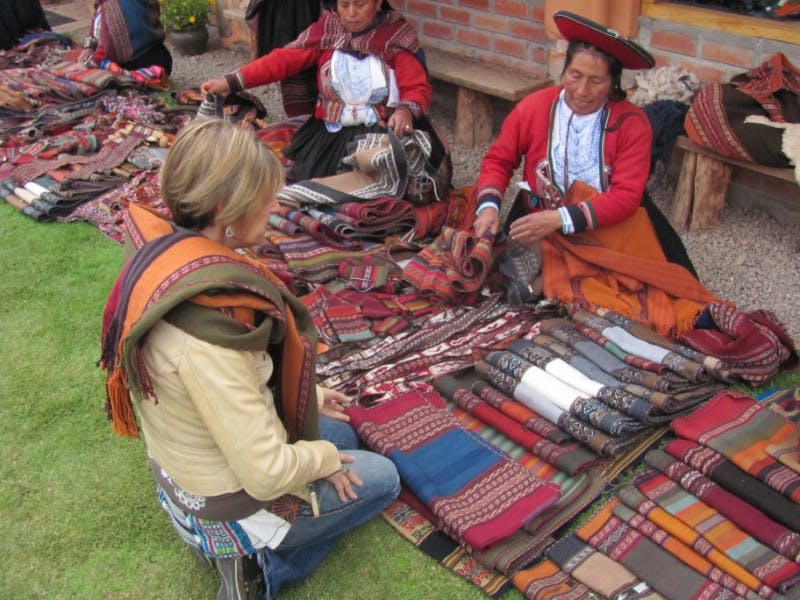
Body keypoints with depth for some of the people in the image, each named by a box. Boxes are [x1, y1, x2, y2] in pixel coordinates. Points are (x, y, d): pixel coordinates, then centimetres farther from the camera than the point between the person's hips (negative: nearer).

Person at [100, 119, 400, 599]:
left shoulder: (163, 252, -10)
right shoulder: (205, 329, -37)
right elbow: (268, 474, -31)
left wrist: (307, 397, 8)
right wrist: (322, 459, -11)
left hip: (186, 464, 8)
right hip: (229, 505, -8)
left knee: (341, 434, 27)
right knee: (382, 478, 14)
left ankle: (255, 559, 15)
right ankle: (261, 561, 7)